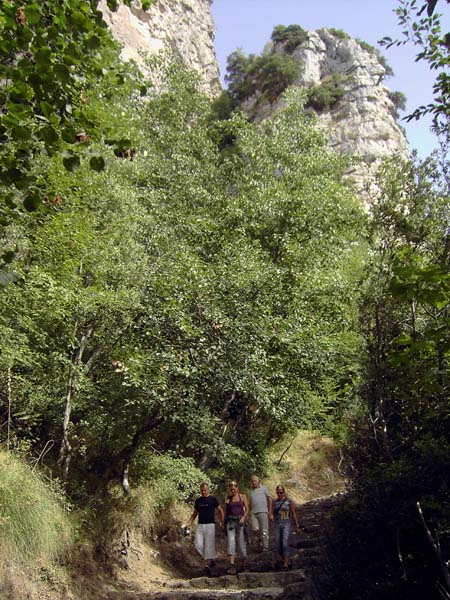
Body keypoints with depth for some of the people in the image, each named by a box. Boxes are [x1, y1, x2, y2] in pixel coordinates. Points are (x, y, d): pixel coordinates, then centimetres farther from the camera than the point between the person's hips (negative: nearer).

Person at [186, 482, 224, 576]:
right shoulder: (198, 501, 11)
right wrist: (189, 523, 7)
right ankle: (211, 559, 12)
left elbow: (220, 510, 4)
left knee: (209, 545, -11)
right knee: (198, 545, -4)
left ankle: (208, 565, -10)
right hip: (200, 525, 4)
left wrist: (222, 522, -6)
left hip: (210, 525, -4)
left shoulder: (213, 499, 0)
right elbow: (194, 513, 20)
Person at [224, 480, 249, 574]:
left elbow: (247, 509, 1)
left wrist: (243, 517, -12)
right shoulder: (227, 499, 10)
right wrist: (224, 522, 6)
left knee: (241, 541, 3)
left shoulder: (242, 496, 5)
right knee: (231, 541, -11)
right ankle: (232, 565, -16)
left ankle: (244, 560, 28)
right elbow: (226, 511, 15)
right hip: (230, 521, 1)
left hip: (240, 521, -1)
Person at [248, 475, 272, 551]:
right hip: (253, 513, 3)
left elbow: (270, 499, 3)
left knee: (264, 530, -4)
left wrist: (270, 511, -5)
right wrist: (249, 513, 13)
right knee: (254, 529, -12)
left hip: (263, 512, -3)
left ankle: (265, 546, 3)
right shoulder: (251, 491, 20)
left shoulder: (264, 488, 8)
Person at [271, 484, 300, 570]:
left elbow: (294, 514, 3)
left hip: (287, 525, -4)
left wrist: (296, 526, 4)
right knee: (278, 546, 4)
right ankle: (285, 560, 28)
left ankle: (285, 565, -17)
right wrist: (271, 517, -11)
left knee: (285, 544, -18)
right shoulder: (274, 502, 7)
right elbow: (272, 514, 11)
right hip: (277, 525, 4)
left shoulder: (289, 502, -1)